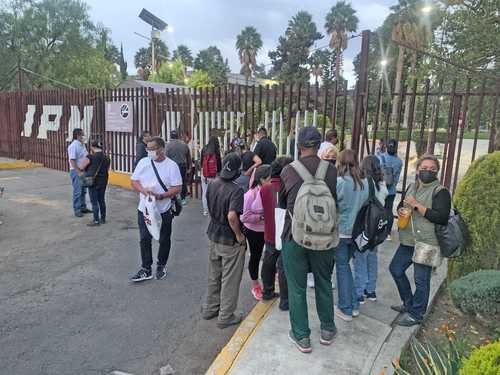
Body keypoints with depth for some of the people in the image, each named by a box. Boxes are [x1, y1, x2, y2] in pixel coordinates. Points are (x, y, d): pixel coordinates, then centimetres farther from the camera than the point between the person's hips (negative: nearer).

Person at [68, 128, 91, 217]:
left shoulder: (82, 145, 11)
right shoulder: (73, 146, -16)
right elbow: (72, 160, -20)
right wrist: (78, 172, -21)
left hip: (83, 170, 8)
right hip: (76, 171, -8)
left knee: (83, 191, 14)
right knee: (77, 191, -3)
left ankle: (83, 207, 24)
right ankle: (77, 210, 6)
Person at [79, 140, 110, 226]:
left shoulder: (90, 157, -15)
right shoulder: (106, 157, 3)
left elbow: (82, 166, -6)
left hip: (93, 182, -6)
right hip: (103, 181, 6)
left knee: (94, 202, 3)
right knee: (101, 200, 15)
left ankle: (96, 221, 8)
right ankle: (103, 219, 23)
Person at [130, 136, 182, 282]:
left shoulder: (171, 165, -9)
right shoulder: (143, 162, 1)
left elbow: (177, 188, -12)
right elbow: (134, 181, 4)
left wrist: (160, 196, -25)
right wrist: (143, 190, -17)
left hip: (164, 210, -2)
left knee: (164, 240, 11)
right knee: (144, 239, 7)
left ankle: (161, 266, 32)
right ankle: (146, 269, 20)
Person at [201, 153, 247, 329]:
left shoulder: (212, 185, -2)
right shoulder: (236, 190, -24)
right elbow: (232, 216, -34)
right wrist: (239, 235, -20)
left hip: (213, 236, 7)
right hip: (230, 241, -7)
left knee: (214, 276, 23)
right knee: (230, 280, 10)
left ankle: (210, 309, 38)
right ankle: (225, 317, 23)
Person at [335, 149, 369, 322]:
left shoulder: (339, 182, -19)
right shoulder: (365, 183, -2)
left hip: (340, 231, -5)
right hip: (356, 231, 5)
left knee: (342, 268, 8)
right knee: (346, 265, 21)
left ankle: (346, 309, 16)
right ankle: (354, 305, 26)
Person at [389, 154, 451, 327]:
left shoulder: (440, 191, -10)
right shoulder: (412, 187, 12)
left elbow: (442, 218, -22)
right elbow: (401, 205, 26)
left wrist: (417, 206, -20)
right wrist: (402, 210, 2)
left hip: (426, 243, -8)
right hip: (408, 241, 8)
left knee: (421, 280, 3)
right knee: (395, 269, 16)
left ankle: (416, 314, 22)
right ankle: (408, 304, 36)